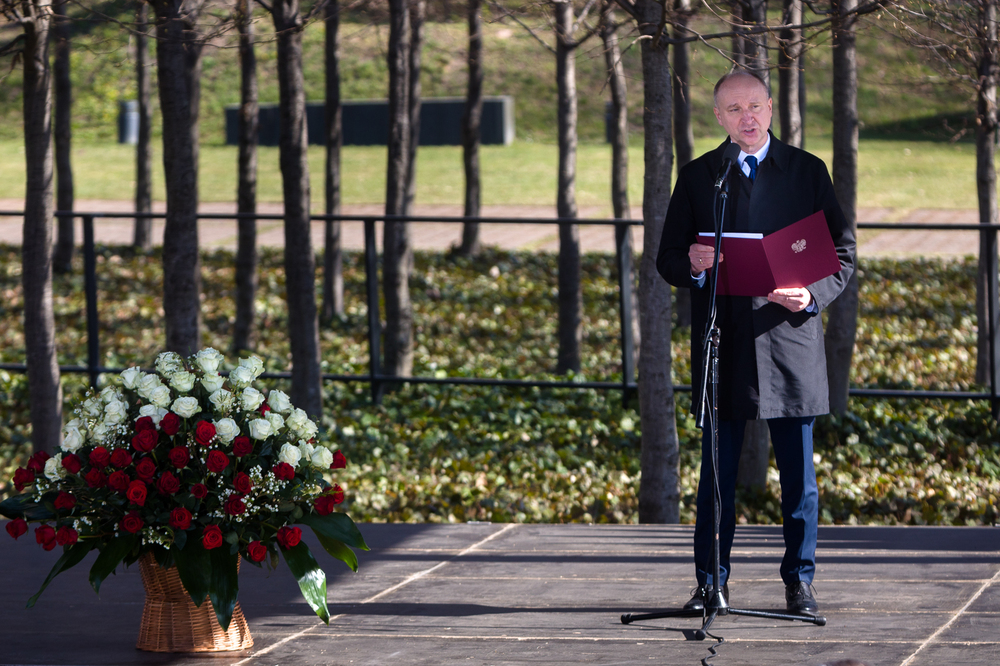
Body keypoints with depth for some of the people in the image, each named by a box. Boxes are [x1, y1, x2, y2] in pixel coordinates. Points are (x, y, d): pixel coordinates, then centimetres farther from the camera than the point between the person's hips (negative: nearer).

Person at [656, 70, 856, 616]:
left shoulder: (808, 171, 7)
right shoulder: (696, 177, 9)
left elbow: (842, 253, 7)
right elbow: (667, 260, 9)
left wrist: (813, 296, -13)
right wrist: (692, 264, -15)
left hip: (789, 339, 0)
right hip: (722, 345, 1)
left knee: (798, 476, 2)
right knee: (716, 472, 3)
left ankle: (799, 581, 10)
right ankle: (711, 581, 11)